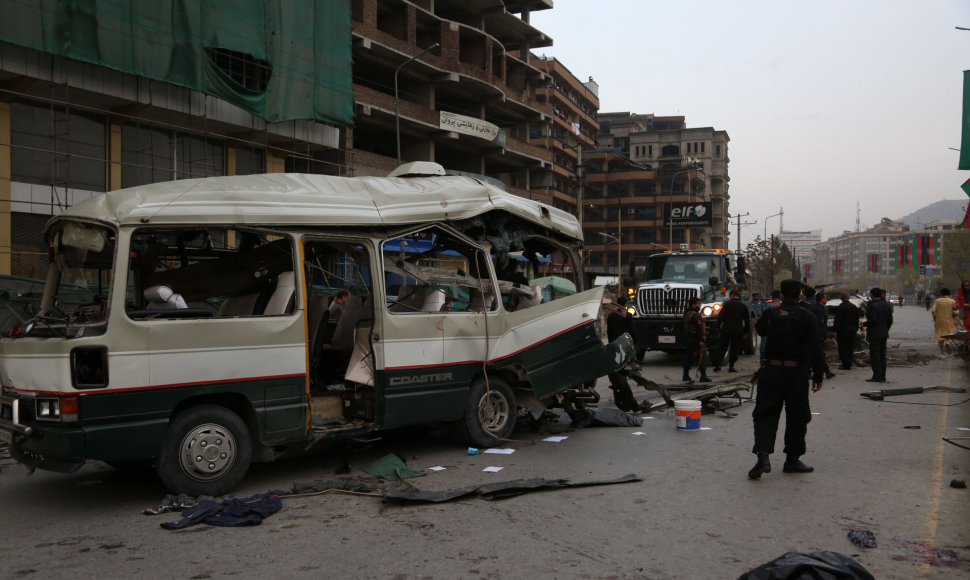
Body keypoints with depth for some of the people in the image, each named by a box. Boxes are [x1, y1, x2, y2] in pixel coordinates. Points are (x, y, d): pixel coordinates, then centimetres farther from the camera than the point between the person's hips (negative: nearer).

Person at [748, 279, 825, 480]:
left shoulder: (771, 314, -1)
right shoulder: (807, 318, -5)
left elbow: (759, 329, 21)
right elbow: (815, 349, -8)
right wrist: (818, 375, -2)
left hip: (771, 370, 1)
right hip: (796, 373, -1)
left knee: (765, 414, 3)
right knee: (797, 416, 12)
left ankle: (763, 456, -14)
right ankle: (792, 459, 19)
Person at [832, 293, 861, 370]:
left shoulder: (839, 308, -13)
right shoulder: (855, 307, 8)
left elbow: (837, 321, -14)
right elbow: (857, 320, 13)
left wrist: (835, 331, -8)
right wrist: (856, 330, 19)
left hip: (843, 330, -7)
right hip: (853, 330, 7)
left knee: (843, 348, -1)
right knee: (850, 348, 14)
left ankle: (846, 364, -4)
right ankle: (849, 364, 19)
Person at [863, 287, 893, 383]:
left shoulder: (872, 305, -15)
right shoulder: (887, 305, 9)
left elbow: (873, 320, -22)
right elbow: (890, 320, 11)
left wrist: (864, 324, -6)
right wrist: (886, 330, 20)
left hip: (874, 334, -8)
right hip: (884, 334, 8)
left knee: (874, 355, -4)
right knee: (882, 355, 11)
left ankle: (877, 376, -5)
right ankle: (882, 376, 14)